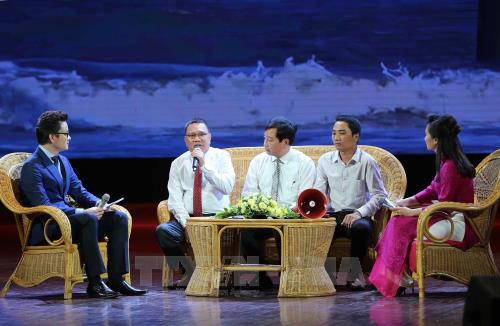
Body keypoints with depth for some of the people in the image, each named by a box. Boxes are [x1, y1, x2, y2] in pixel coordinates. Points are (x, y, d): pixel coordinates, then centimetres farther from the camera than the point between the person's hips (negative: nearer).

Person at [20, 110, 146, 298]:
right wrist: (82, 212, -24)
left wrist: (98, 203, -5)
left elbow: (79, 191, 18)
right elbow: (43, 206, -21)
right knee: (88, 219, -36)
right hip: (44, 230, -9)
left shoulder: (62, 161, 17)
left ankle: (116, 279, -12)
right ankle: (95, 283, -33)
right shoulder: (32, 167, -12)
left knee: (118, 218, -7)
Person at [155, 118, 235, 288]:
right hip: (187, 219, 3)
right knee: (163, 230, -27)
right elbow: (175, 199, 4)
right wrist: (185, 222, -12)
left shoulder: (221, 157, 6)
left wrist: (204, 166, -17)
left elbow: (227, 187, -11)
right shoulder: (178, 163, 13)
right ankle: (189, 273, -8)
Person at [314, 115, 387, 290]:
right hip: (333, 215, 3)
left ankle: (355, 270, -13)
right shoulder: (325, 161, 10)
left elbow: (379, 195, -4)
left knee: (360, 228, -38)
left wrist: (359, 213, -18)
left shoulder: (366, 162, -3)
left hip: (358, 216, -3)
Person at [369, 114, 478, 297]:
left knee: (402, 226, -17)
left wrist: (412, 212, -15)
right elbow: (433, 190, 19)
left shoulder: (450, 166, -21)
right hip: (449, 218, 10)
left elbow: (443, 206, -20)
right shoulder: (446, 161, 10)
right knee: (398, 220, 2)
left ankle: (397, 282, -4)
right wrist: (408, 201, 9)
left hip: (459, 226, -10)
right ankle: (386, 280, -1)